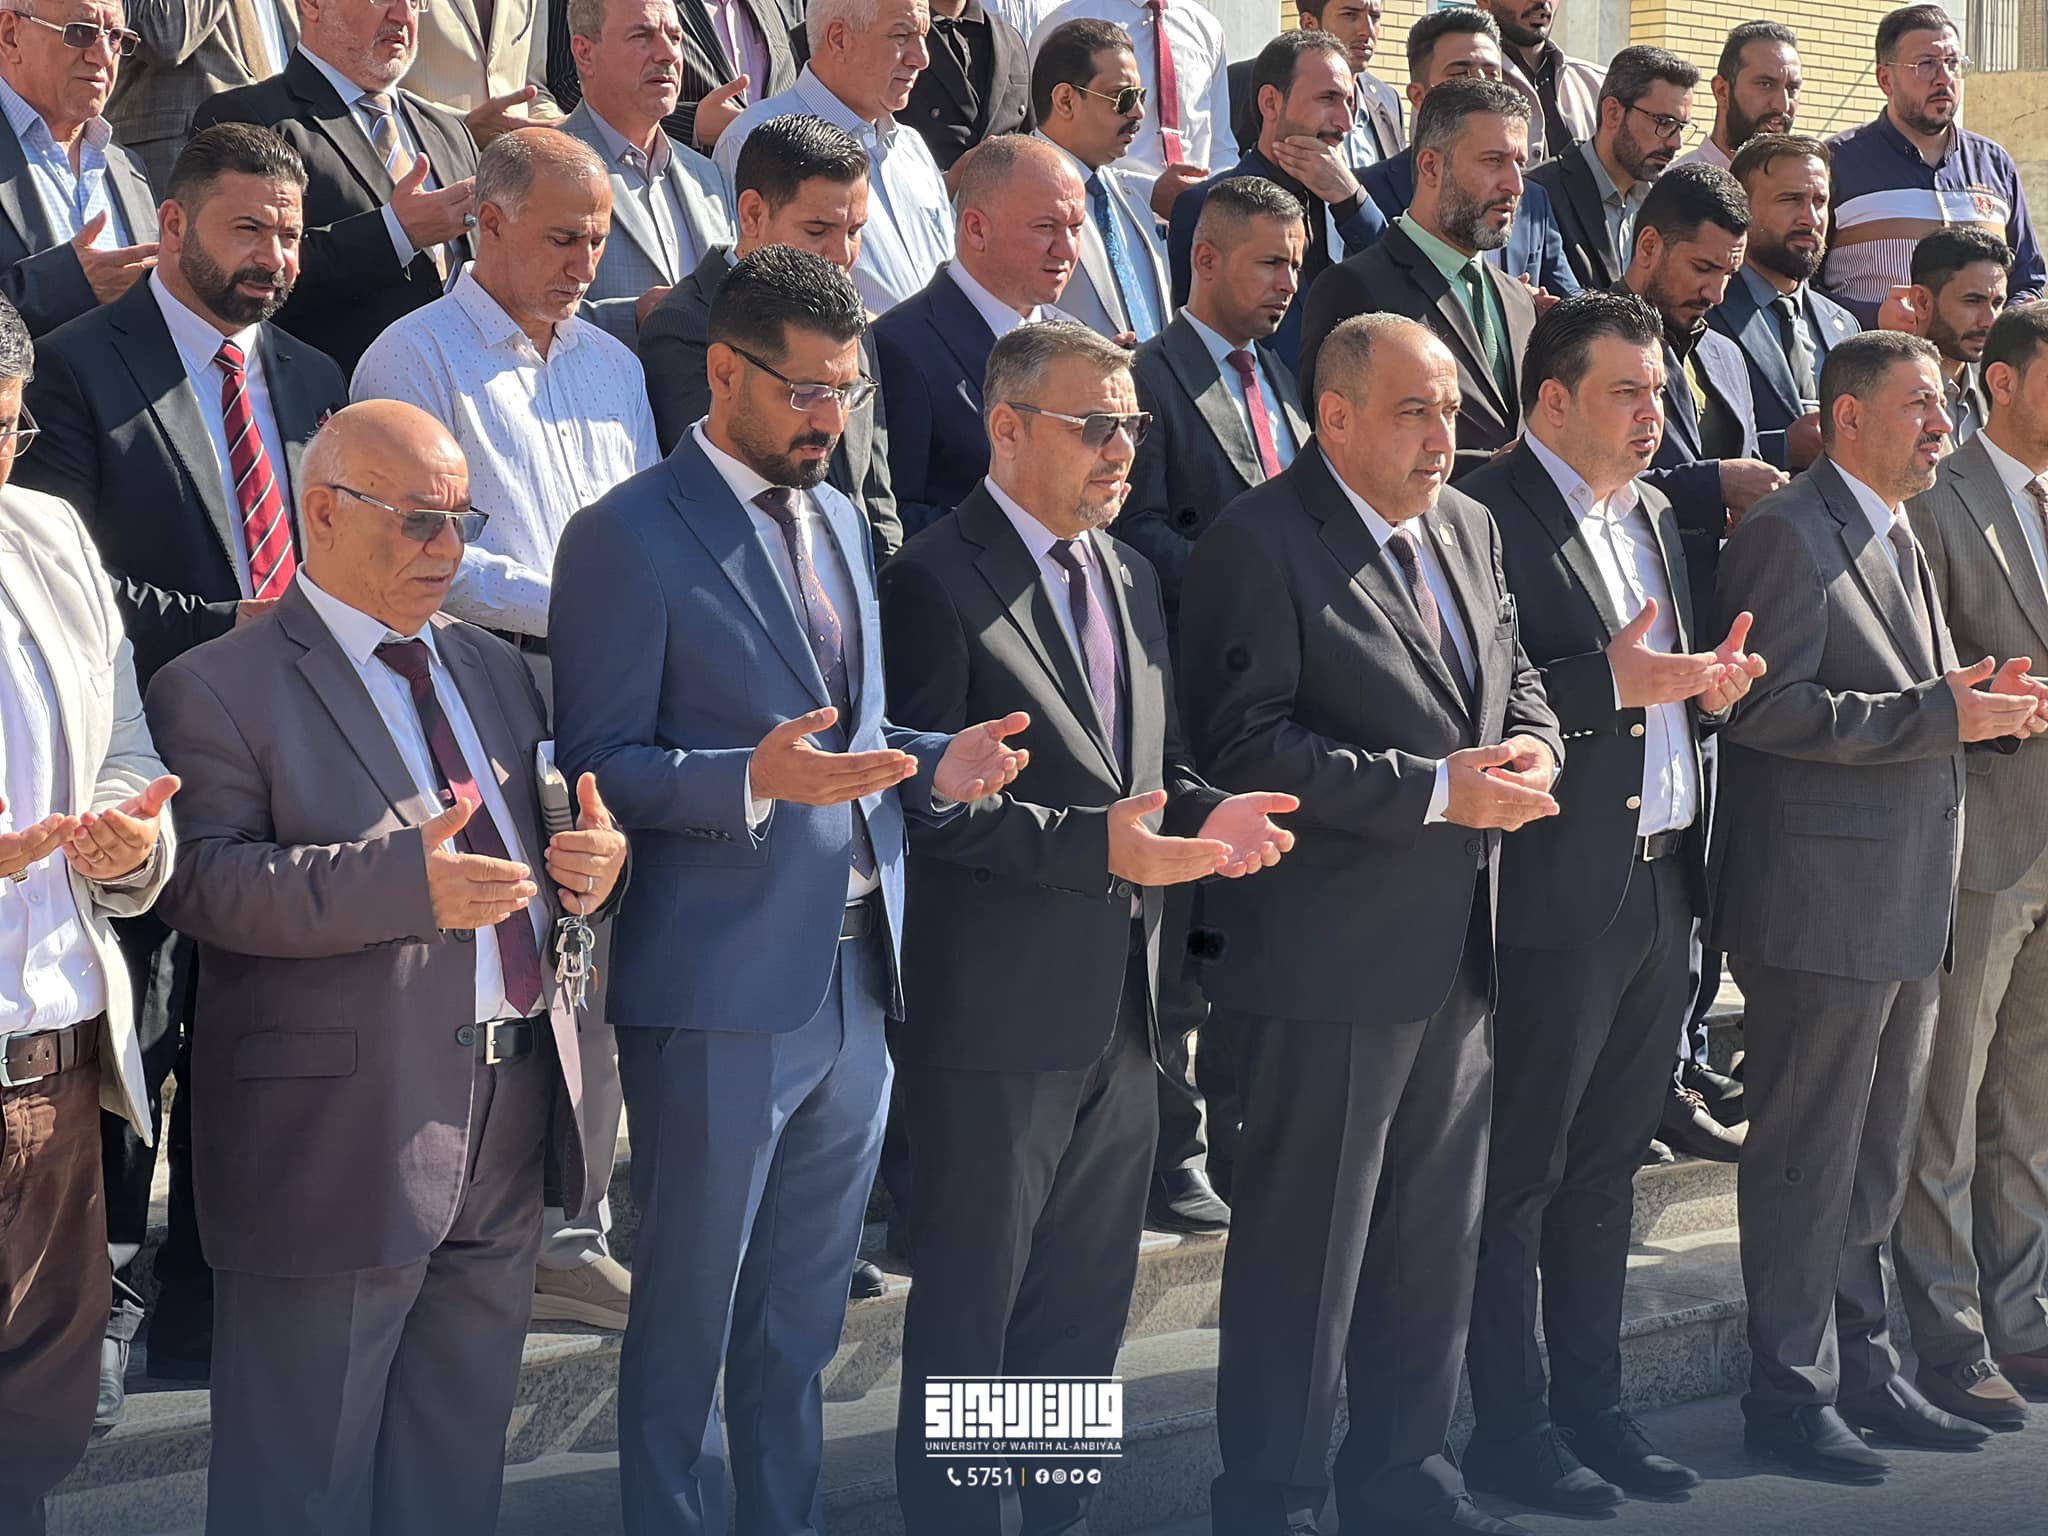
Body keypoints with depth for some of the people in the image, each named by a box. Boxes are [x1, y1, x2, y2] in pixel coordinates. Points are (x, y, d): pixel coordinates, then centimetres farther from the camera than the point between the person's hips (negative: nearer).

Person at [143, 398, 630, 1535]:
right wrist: (403, 879, -29)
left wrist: (590, 865, -2)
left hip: (508, 1125, 7)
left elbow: (533, 844, 23)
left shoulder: (493, 671, 18)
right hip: (340, 1132, -7)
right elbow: (204, 883, -18)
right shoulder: (221, 689, -6)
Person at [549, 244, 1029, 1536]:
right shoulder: (630, 537, -10)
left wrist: (933, 763, 2)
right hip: (723, 988, -7)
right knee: (690, 1318, 5)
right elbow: (599, 765, -13)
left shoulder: (842, 520, 14)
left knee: (803, 1319, 16)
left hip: (854, 983, 7)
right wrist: (756, 780, -27)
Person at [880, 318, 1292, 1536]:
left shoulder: (1132, 579, 14)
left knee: (1090, 1301, 16)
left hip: (1123, 1005, 8)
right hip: (999, 1010, -8)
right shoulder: (936, 581, -12)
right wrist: (1097, 843, -27)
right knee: (970, 1305, 4)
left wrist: (1204, 816, -4)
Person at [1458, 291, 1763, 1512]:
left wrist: (1711, 682, 0)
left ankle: (1593, 1405, 25)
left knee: (1608, 1164, 16)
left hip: (1662, 885, 8)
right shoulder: (1491, 516, -11)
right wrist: (1615, 681, -25)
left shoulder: (1655, 516, 17)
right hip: (1558, 893, -8)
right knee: (1521, 1171, 1)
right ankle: (1512, 1428, 9)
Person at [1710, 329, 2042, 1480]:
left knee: (1877, 1159, 16)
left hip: (1907, 909, 9)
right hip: (1823, 901, -9)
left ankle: (1864, 1372, 25)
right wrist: (1941, 714, -21)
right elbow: (1771, 709, -21)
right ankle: (1791, 1393, 8)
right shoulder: (1789, 534, -12)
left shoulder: (1901, 541, 18)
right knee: (1808, 1159, -1)